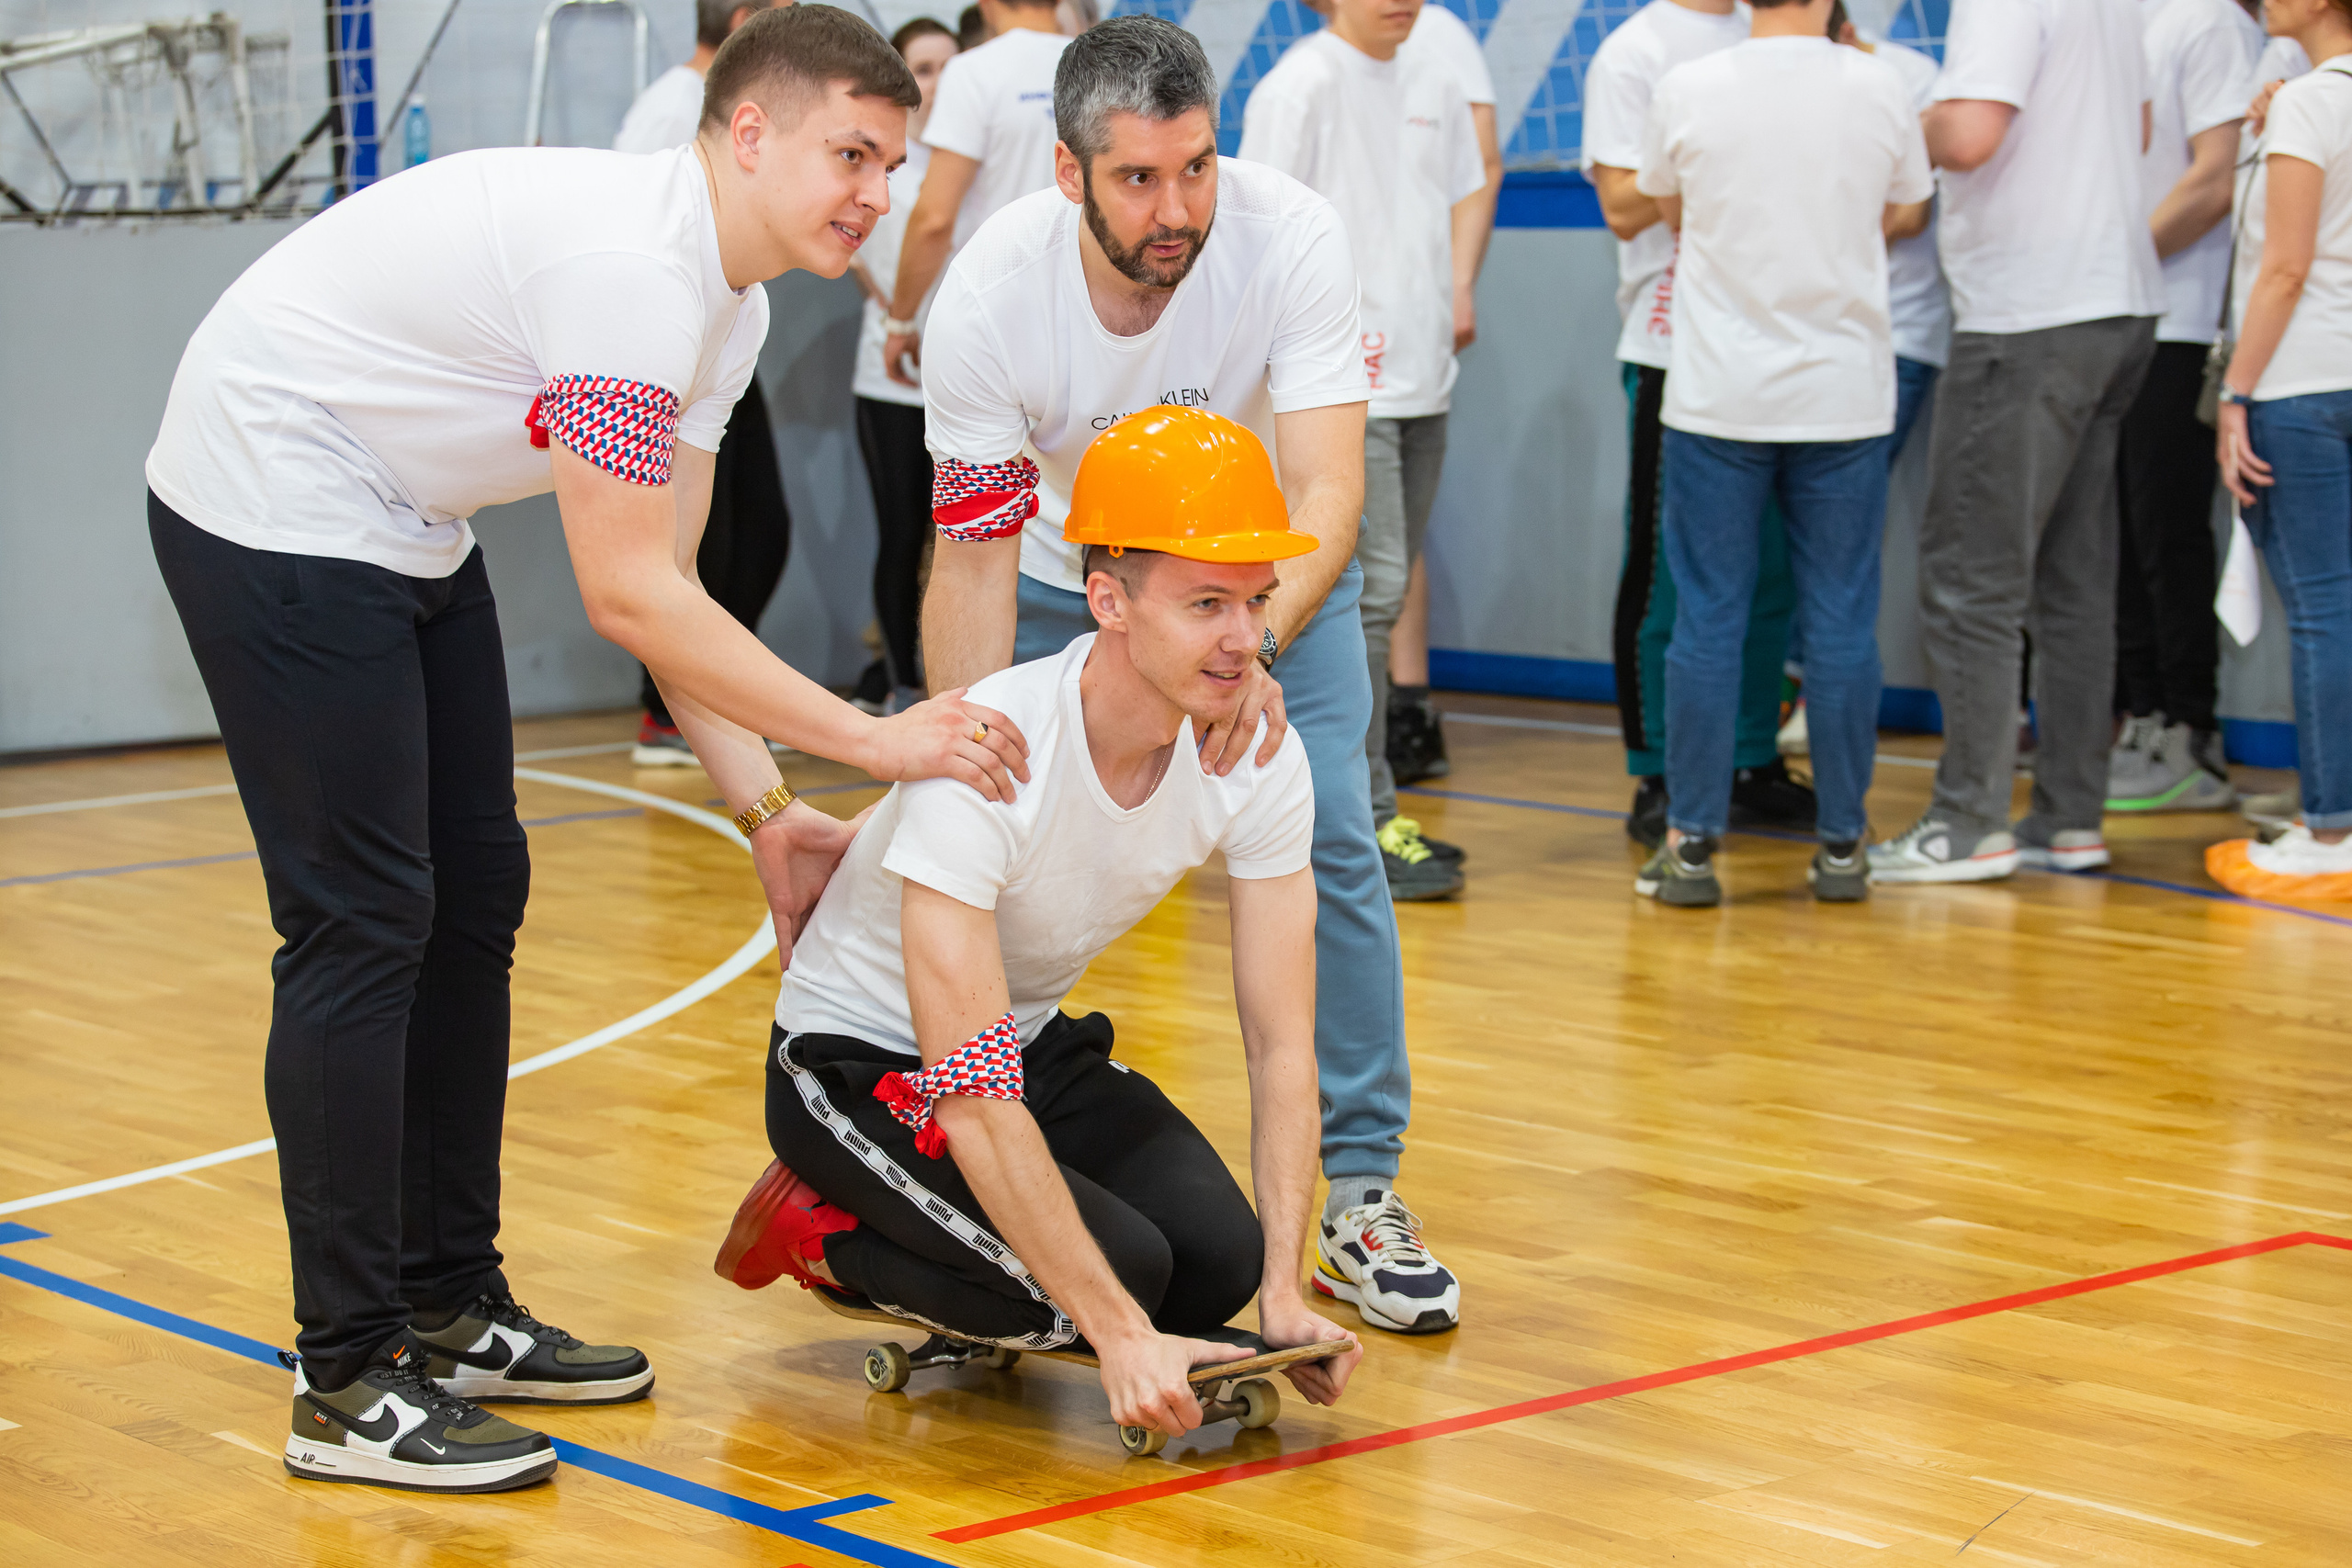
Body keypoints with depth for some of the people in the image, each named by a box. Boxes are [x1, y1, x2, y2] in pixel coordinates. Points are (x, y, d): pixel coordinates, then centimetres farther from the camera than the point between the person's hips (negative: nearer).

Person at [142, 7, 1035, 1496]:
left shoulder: (729, 301, 3)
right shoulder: (629, 265, -28)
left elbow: (666, 583, 6)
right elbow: (627, 596, -29)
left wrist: (764, 810, -2)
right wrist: (870, 739, -26)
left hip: (406, 527, 10)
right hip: (273, 511, -10)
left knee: (475, 899, 11)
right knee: (364, 925, -11)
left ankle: (452, 1309, 21)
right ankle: (350, 1384, -5)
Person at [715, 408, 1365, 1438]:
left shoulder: (1259, 760, -17)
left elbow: (1281, 1044, -10)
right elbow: (971, 1092, -36)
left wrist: (1283, 1296, -21)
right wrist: (1121, 1333, -39)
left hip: (1038, 1038, 6)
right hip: (860, 1059, -6)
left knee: (1221, 1263, -16)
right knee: (1122, 1270, -25)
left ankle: (975, 1312, 10)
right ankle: (817, 1231, -1)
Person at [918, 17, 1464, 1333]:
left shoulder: (1291, 239, -32)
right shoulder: (989, 299, -30)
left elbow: (1328, 490, -37)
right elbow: (975, 559, -24)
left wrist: (1249, 652, -55)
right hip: (1068, 577, 1)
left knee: (1331, 843, -14)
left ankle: (1361, 1194, -3)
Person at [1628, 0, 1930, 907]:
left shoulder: (1687, 90, -6)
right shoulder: (1878, 91, -3)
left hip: (1717, 396, -1)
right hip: (1845, 397, 1)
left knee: (1706, 619, 5)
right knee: (1842, 620, 7)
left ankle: (1691, 845, 5)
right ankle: (1842, 847, 11)